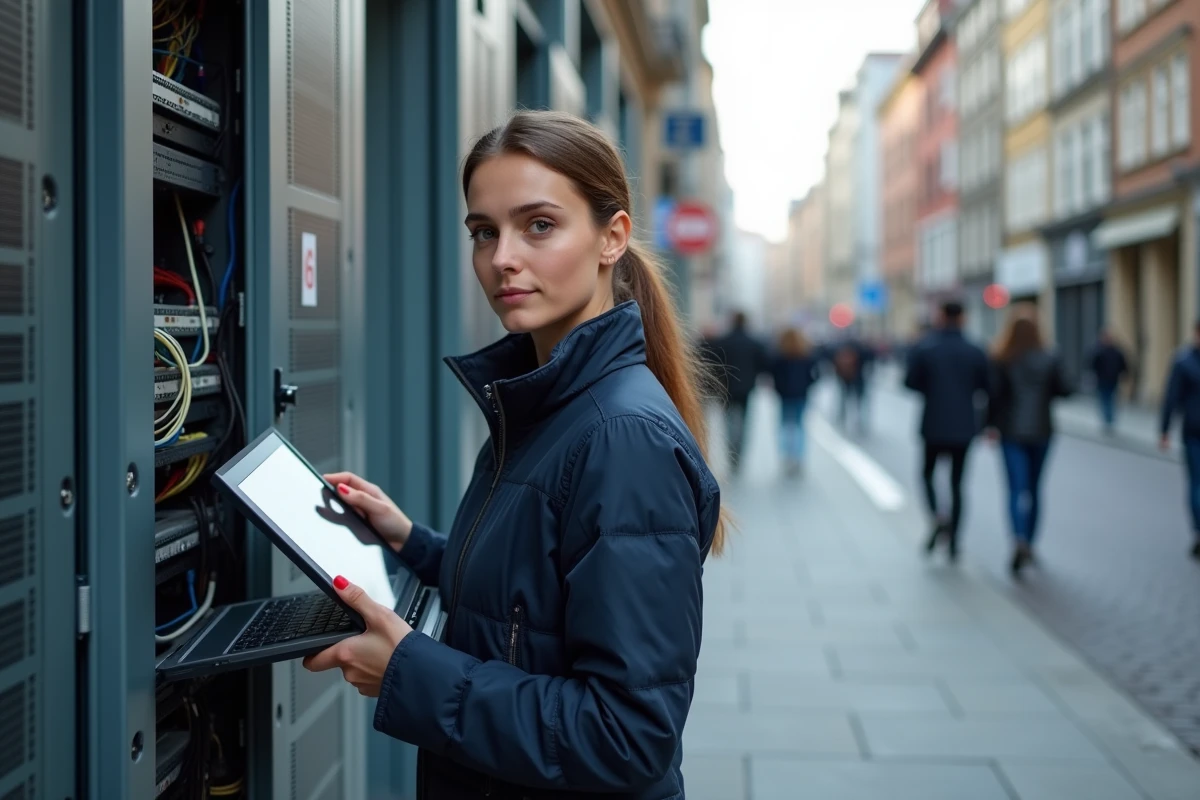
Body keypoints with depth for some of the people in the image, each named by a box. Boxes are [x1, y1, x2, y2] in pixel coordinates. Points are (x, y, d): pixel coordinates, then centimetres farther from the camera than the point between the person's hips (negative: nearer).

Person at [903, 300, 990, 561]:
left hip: (934, 425, -1)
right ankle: (953, 542, 9)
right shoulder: (975, 352, -4)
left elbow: (911, 382, -8)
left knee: (927, 474, 16)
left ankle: (938, 517, -11)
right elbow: (986, 386, -1)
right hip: (964, 426, 1)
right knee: (956, 483, 10)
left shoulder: (924, 348, -8)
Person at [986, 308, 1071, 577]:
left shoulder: (1002, 361, -7)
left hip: (1011, 431, -2)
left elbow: (995, 394, -11)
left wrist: (991, 424, 1)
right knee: (1034, 488, 15)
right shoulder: (1050, 359, -2)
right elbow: (1063, 391, -3)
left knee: (1017, 489, -5)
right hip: (1041, 430, 2)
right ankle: (1029, 545, 21)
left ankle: (1020, 540, -26)